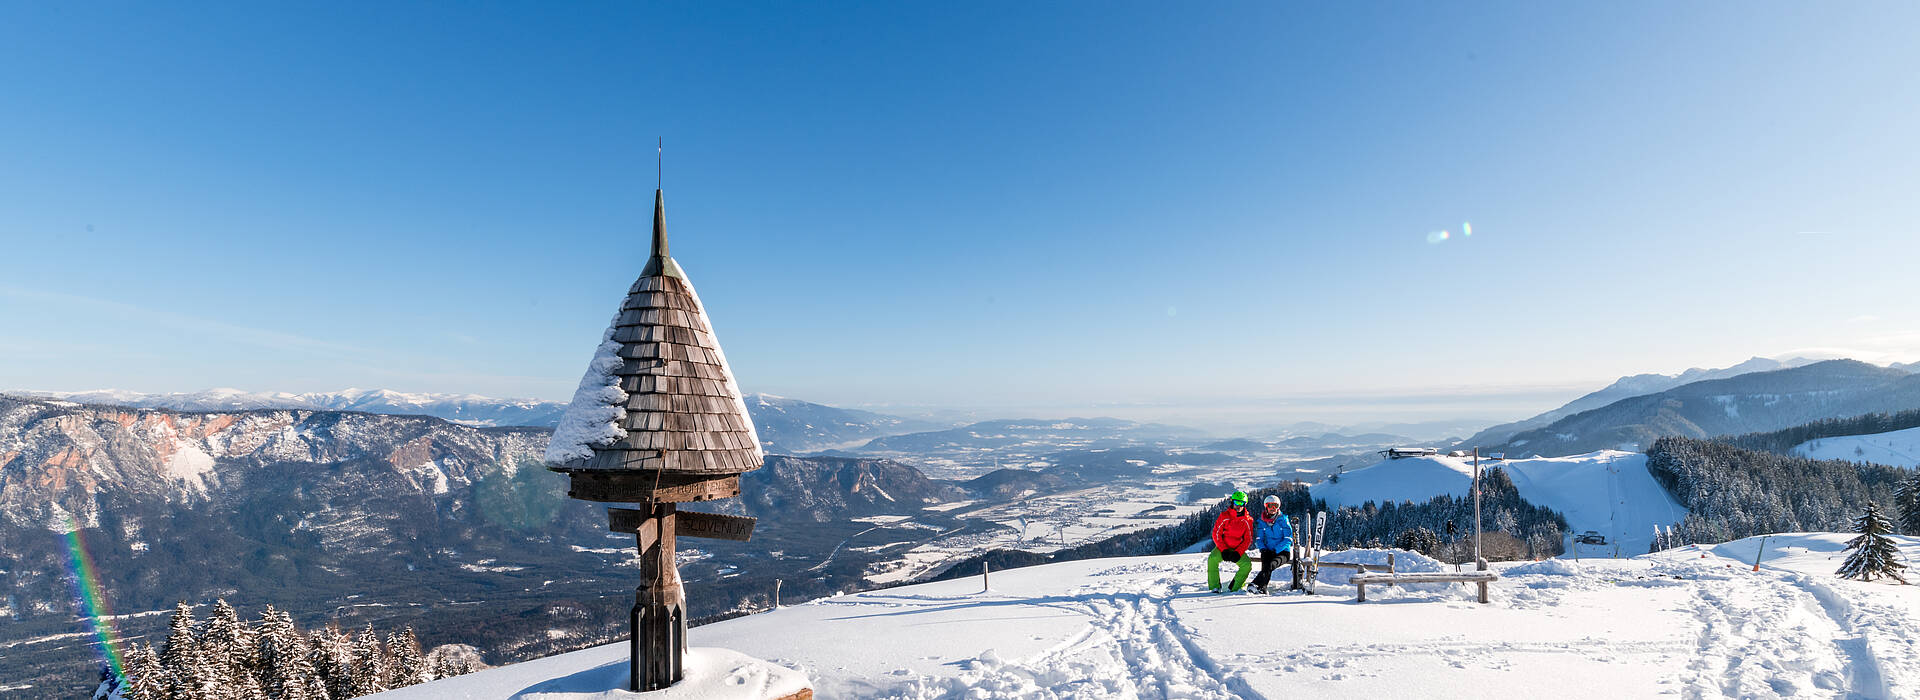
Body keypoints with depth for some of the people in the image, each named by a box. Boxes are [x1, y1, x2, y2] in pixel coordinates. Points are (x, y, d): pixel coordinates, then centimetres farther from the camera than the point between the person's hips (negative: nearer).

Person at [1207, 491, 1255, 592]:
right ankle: (1215, 587, -20)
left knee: (1247, 565, -24)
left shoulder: (1247, 520, -1)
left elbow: (1248, 540, 1)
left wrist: (1238, 553, -13)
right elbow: (1216, 534, -6)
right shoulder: (1224, 516, -6)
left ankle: (1234, 588, -11)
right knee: (1212, 559, -30)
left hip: (1238, 550, 2)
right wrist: (1224, 550, -16)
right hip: (1223, 547, -2)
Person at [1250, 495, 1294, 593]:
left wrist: (1276, 550, -15)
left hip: (1283, 552, -3)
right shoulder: (1261, 521, 8)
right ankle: (1263, 589, -40)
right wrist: (1263, 549, -10)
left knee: (1271, 565, -32)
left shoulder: (1283, 520, -1)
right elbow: (1259, 539, 10)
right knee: (1265, 566, -29)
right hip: (1268, 551, 3)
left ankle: (1256, 584, -46)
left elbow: (1288, 539, -5)